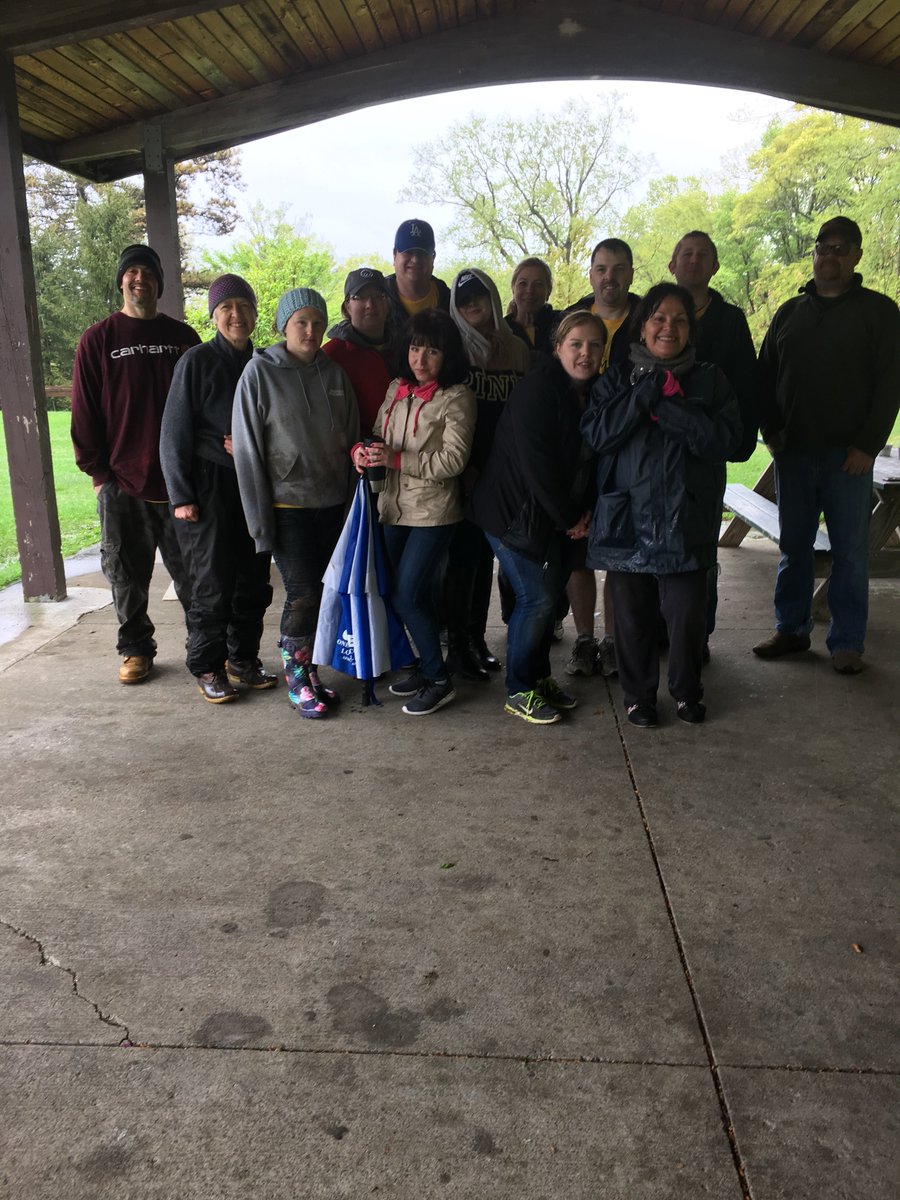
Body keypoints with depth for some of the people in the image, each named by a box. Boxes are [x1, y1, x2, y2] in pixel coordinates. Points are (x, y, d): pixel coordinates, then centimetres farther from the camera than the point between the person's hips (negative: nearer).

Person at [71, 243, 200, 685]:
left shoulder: (182, 337, 9)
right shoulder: (98, 340, 5)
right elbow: (84, 412, 3)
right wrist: (97, 471, -4)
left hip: (180, 479, 1)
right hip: (122, 483, 0)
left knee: (191, 572, 7)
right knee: (128, 575, 8)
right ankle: (135, 648, 22)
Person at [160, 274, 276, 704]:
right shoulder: (197, 361, -4)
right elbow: (175, 434, -6)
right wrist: (181, 496, -11)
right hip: (210, 487, -5)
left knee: (253, 579, 7)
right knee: (213, 583, -2)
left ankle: (243, 660, 21)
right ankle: (207, 668, 12)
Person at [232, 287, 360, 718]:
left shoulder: (334, 374, 7)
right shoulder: (259, 373, -5)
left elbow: (352, 439, 11)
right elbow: (247, 451, -7)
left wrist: (354, 503, 6)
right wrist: (259, 520, -11)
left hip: (333, 504, 4)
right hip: (287, 505, -4)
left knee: (323, 591, 8)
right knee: (302, 593, -5)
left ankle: (310, 670, 24)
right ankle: (296, 680, 12)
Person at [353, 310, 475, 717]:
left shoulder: (457, 398, -11)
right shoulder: (397, 389, 9)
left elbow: (453, 460, -18)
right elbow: (380, 435, 15)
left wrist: (396, 458, -21)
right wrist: (362, 450, -8)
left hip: (433, 511, -7)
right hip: (394, 505, 7)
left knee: (406, 596, -7)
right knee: (417, 593, 15)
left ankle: (439, 680, 9)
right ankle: (427, 666, 32)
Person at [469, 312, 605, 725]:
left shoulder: (591, 393, 7)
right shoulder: (538, 388, -19)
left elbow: (586, 459, 12)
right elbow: (535, 463, -23)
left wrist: (583, 512, -3)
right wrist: (568, 519, -16)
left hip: (557, 516, 8)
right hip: (515, 512, -8)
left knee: (550, 593, 11)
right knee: (537, 597, -8)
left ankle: (539, 676, 27)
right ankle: (519, 691, 7)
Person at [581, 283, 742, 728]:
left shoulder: (709, 381, 7)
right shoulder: (617, 380, 8)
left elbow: (725, 439, -8)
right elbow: (596, 434, -8)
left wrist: (668, 406, -15)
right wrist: (646, 392, -14)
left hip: (686, 521, 0)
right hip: (627, 519, 1)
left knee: (688, 614, 1)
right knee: (633, 615, 7)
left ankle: (687, 691, 25)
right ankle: (639, 694, 26)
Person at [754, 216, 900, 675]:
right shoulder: (790, 313, 15)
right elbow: (764, 375, 17)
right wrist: (770, 431, 3)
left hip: (848, 453, -3)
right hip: (793, 450, 3)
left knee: (850, 550, 0)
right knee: (793, 545, 9)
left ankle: (847, 641, 7)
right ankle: (791, 628, 19)